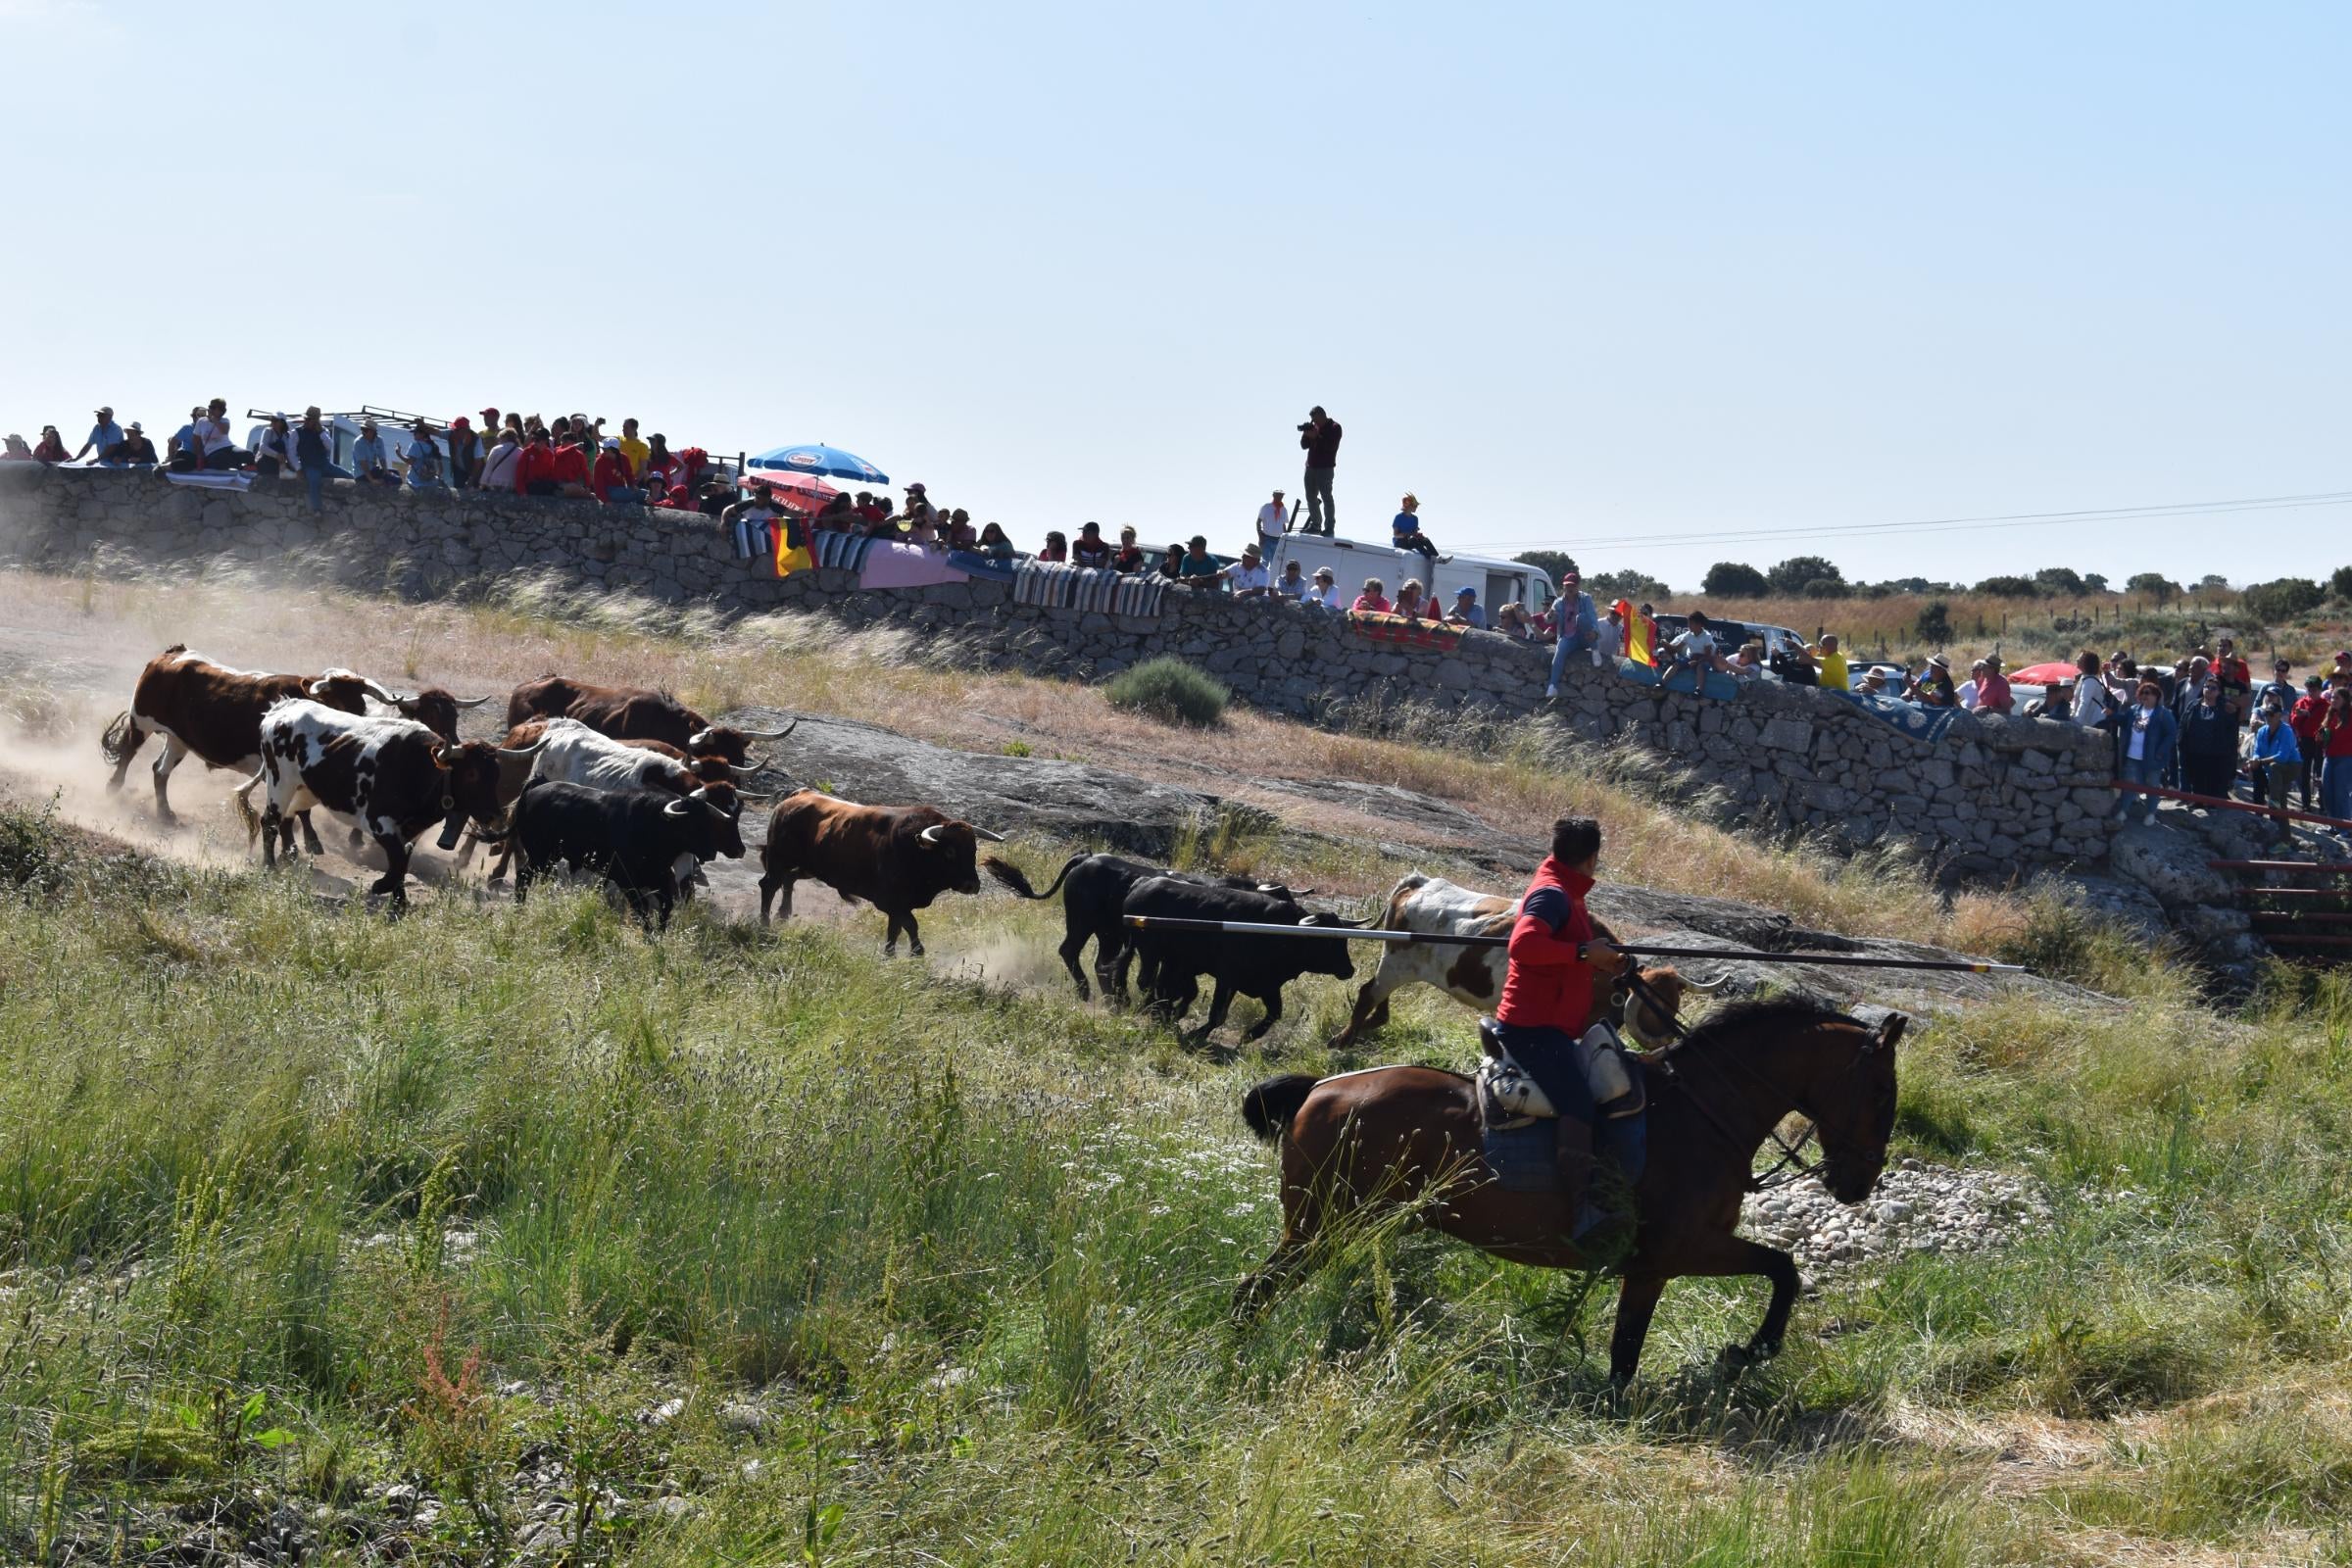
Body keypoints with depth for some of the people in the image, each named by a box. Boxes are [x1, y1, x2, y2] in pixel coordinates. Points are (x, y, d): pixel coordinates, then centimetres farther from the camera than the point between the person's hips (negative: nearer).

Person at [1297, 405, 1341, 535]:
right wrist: (1306, 434, -5)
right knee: (1311, 497, 10)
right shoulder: (1313, 427, 14)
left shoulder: (1334, 428, -4)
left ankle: (1329, 527, -8)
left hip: (1325, 467, -7)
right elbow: (1304, 446, 12)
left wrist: (1316, 437, -21)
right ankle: (1315, 524, 20)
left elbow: (1331, 445, -18)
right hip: (1311, 466, 7)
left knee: (1326, 497, -9)